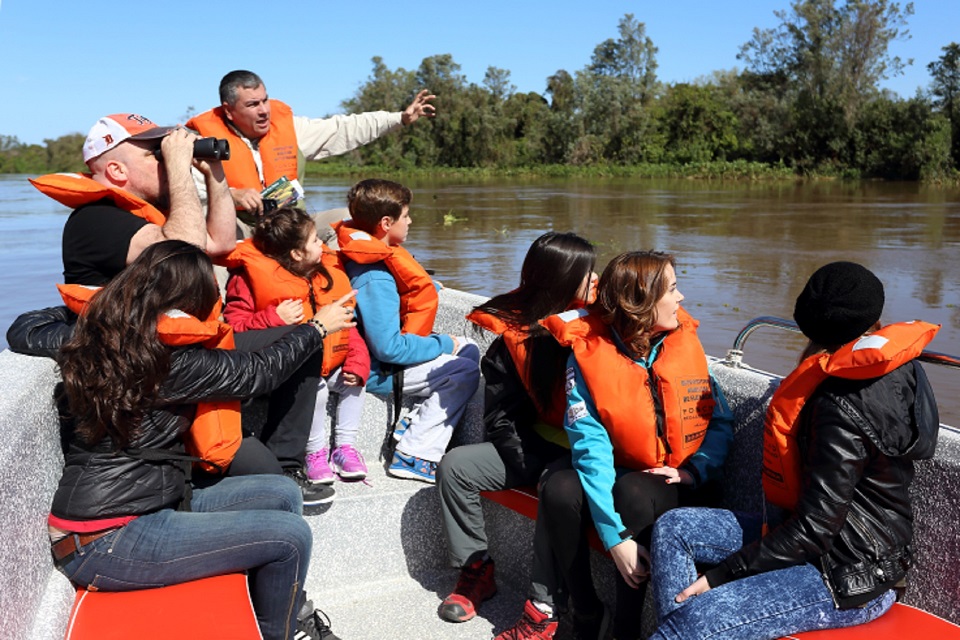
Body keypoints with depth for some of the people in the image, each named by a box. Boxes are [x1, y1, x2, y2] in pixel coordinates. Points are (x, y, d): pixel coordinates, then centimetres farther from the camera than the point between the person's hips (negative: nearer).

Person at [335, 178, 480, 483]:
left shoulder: (378, 255, 3)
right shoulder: (375, 279, -28)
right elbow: (388, 348, -29)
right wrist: (443, 344, -18)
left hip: (395, 343, 10)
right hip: (379, 370, -10)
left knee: (469, 348, 11)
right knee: (466, 372, -17)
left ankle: (417, 424, 5)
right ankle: (413, 455, -11)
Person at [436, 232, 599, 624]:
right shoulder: (515, 335, -2)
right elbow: (500, 416, -2)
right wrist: (527, 464, -16)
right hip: (539, 445, 4)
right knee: (455, 466, -8)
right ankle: (475, 570, 8)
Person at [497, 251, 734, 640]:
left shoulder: (685, 341, -3)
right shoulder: (588, 353, -13)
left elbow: (721, 421, 2)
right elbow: (591, 445, -22)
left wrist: (694, 470, -17)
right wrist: (615, 536, -30)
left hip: (678, 481, 0)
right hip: (619, 471, 0)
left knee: (633, 492, -31)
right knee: (560, 488, -28)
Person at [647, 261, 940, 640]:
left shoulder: (844, 406, -25)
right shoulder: (891, 367, 3)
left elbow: (814, 529, -24)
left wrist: (723, 573, -18)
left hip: (849, 577, -10)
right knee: (673, 529, 1)